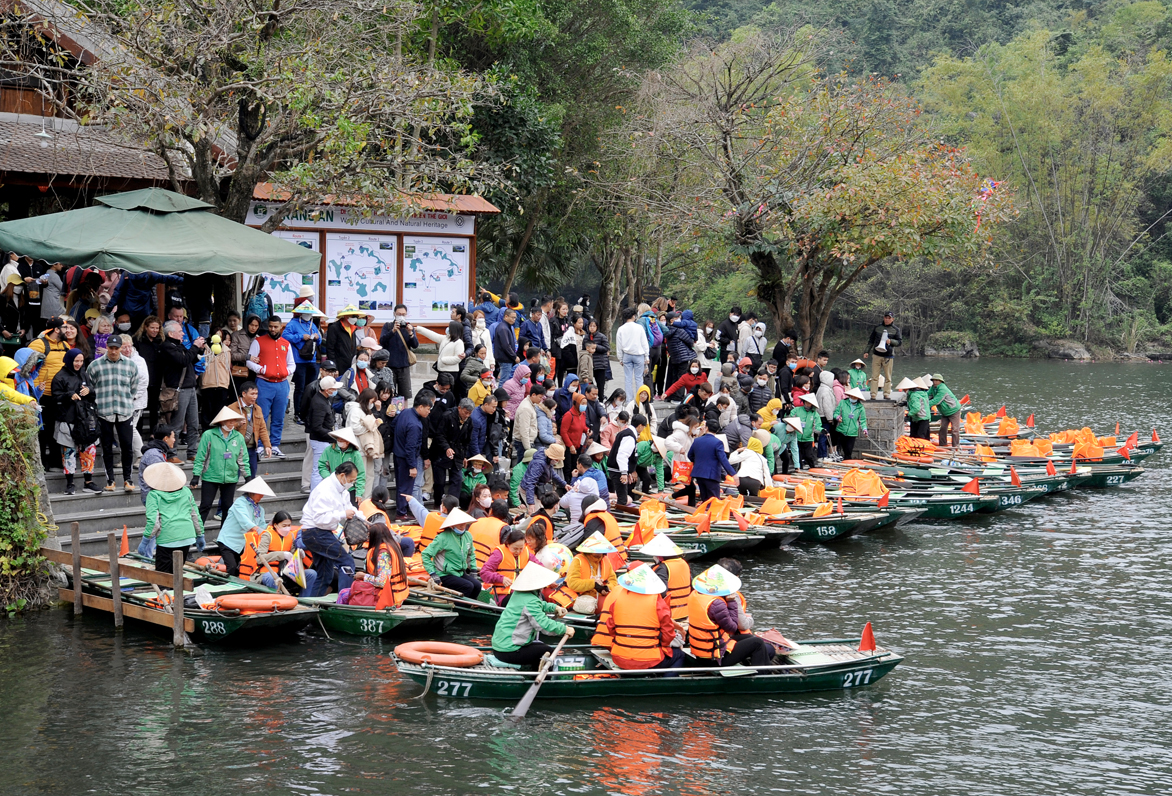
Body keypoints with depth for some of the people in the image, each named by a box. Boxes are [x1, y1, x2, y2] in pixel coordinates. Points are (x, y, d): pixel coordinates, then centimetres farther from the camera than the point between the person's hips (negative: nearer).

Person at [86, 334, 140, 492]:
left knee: (127, 446, -2)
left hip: (125, 413, 1)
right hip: (103, 412, -1)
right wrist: (99, 403, 8)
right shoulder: (95, 366, 0)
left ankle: (127, 479, 9)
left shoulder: (130, 365, 6)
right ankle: (110, 480, 15)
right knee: (107, 448, 6)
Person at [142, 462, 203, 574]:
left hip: (166, 538, -5)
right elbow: (195, 515, 16)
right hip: (187, 536, 5)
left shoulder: (154, 495, -2)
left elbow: (153, 520, -10)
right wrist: (200, 535, 25)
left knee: (162, 572, 1)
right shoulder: (186, 492, 13)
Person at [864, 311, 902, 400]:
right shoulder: (877, 328, 9)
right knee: (874, 376, -3)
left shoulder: (895, 330, 5)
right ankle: (873, 395, -2)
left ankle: (887, 395, 10)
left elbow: (900, 342, 4)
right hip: (876, 355, 1)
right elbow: (871, 340, 15)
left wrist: (891, 341, -14)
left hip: (888, 356, -1)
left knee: (888, 377, 3)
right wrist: (867, 352, 9)